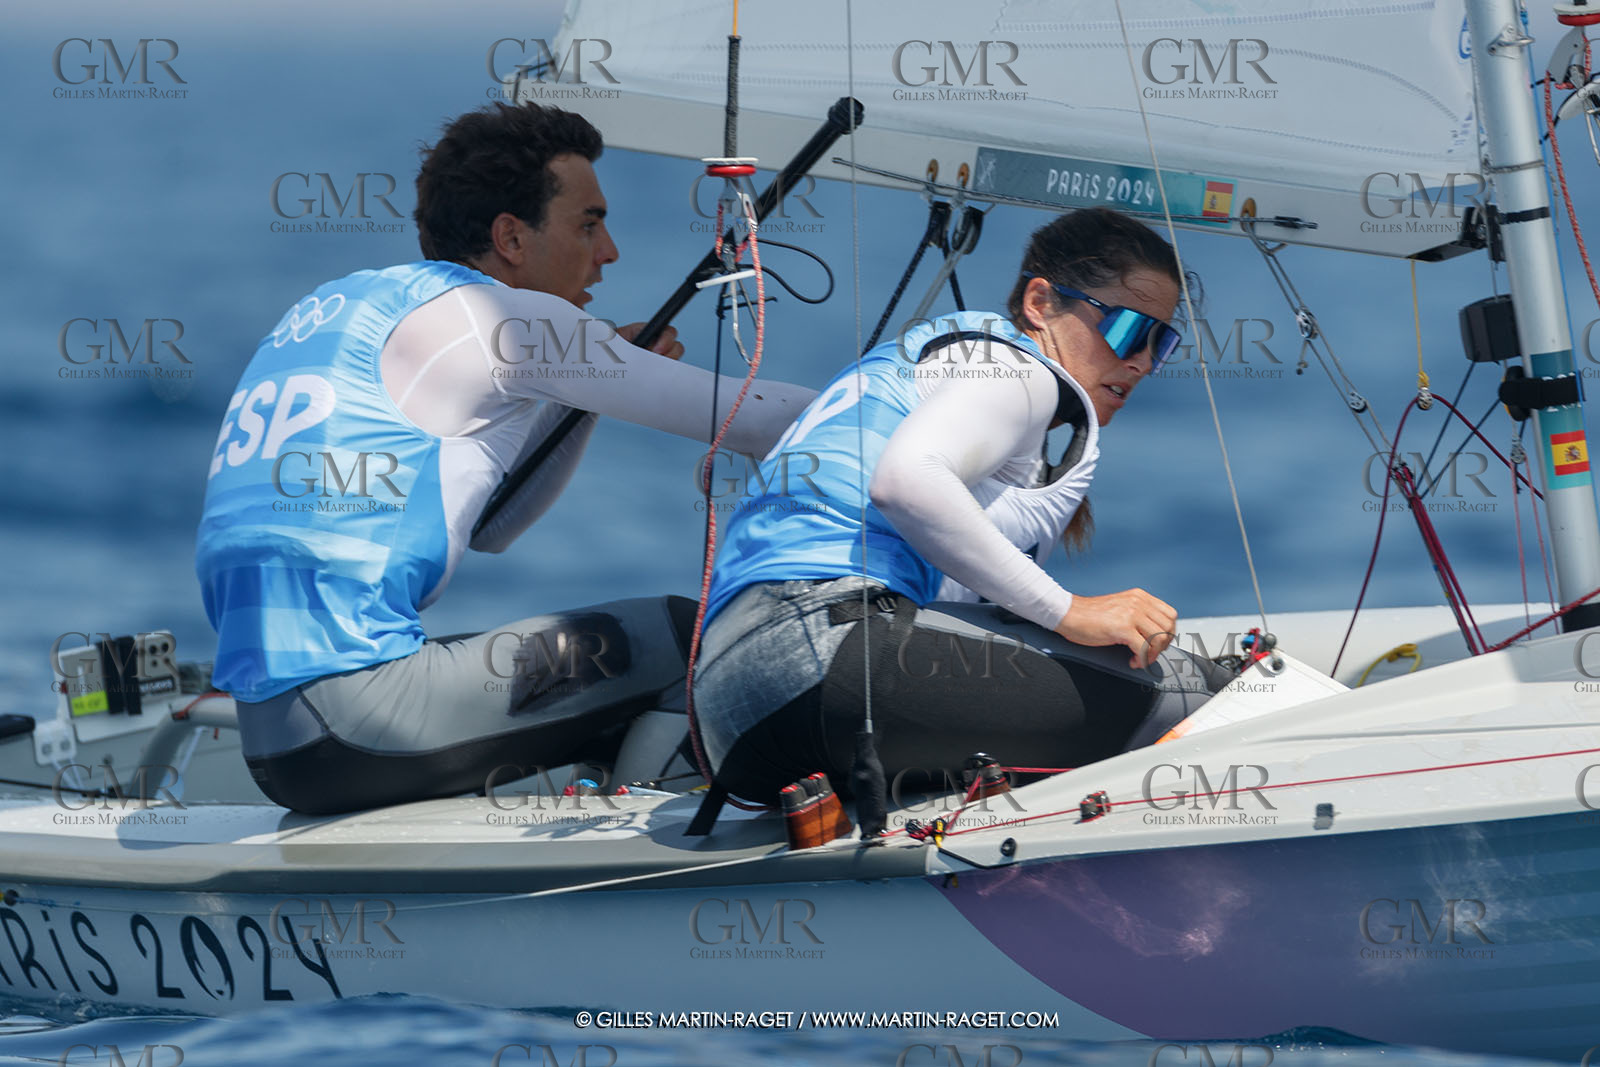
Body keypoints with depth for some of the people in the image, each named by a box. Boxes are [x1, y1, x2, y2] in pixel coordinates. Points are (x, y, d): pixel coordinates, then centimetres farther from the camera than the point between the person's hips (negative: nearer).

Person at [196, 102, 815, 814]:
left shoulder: (335, 307, 23)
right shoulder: (483, 314, -3)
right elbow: (741, 419, -2)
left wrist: (586, 391, 22)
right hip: (354, 716, -10)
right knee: (685, 637, -7)